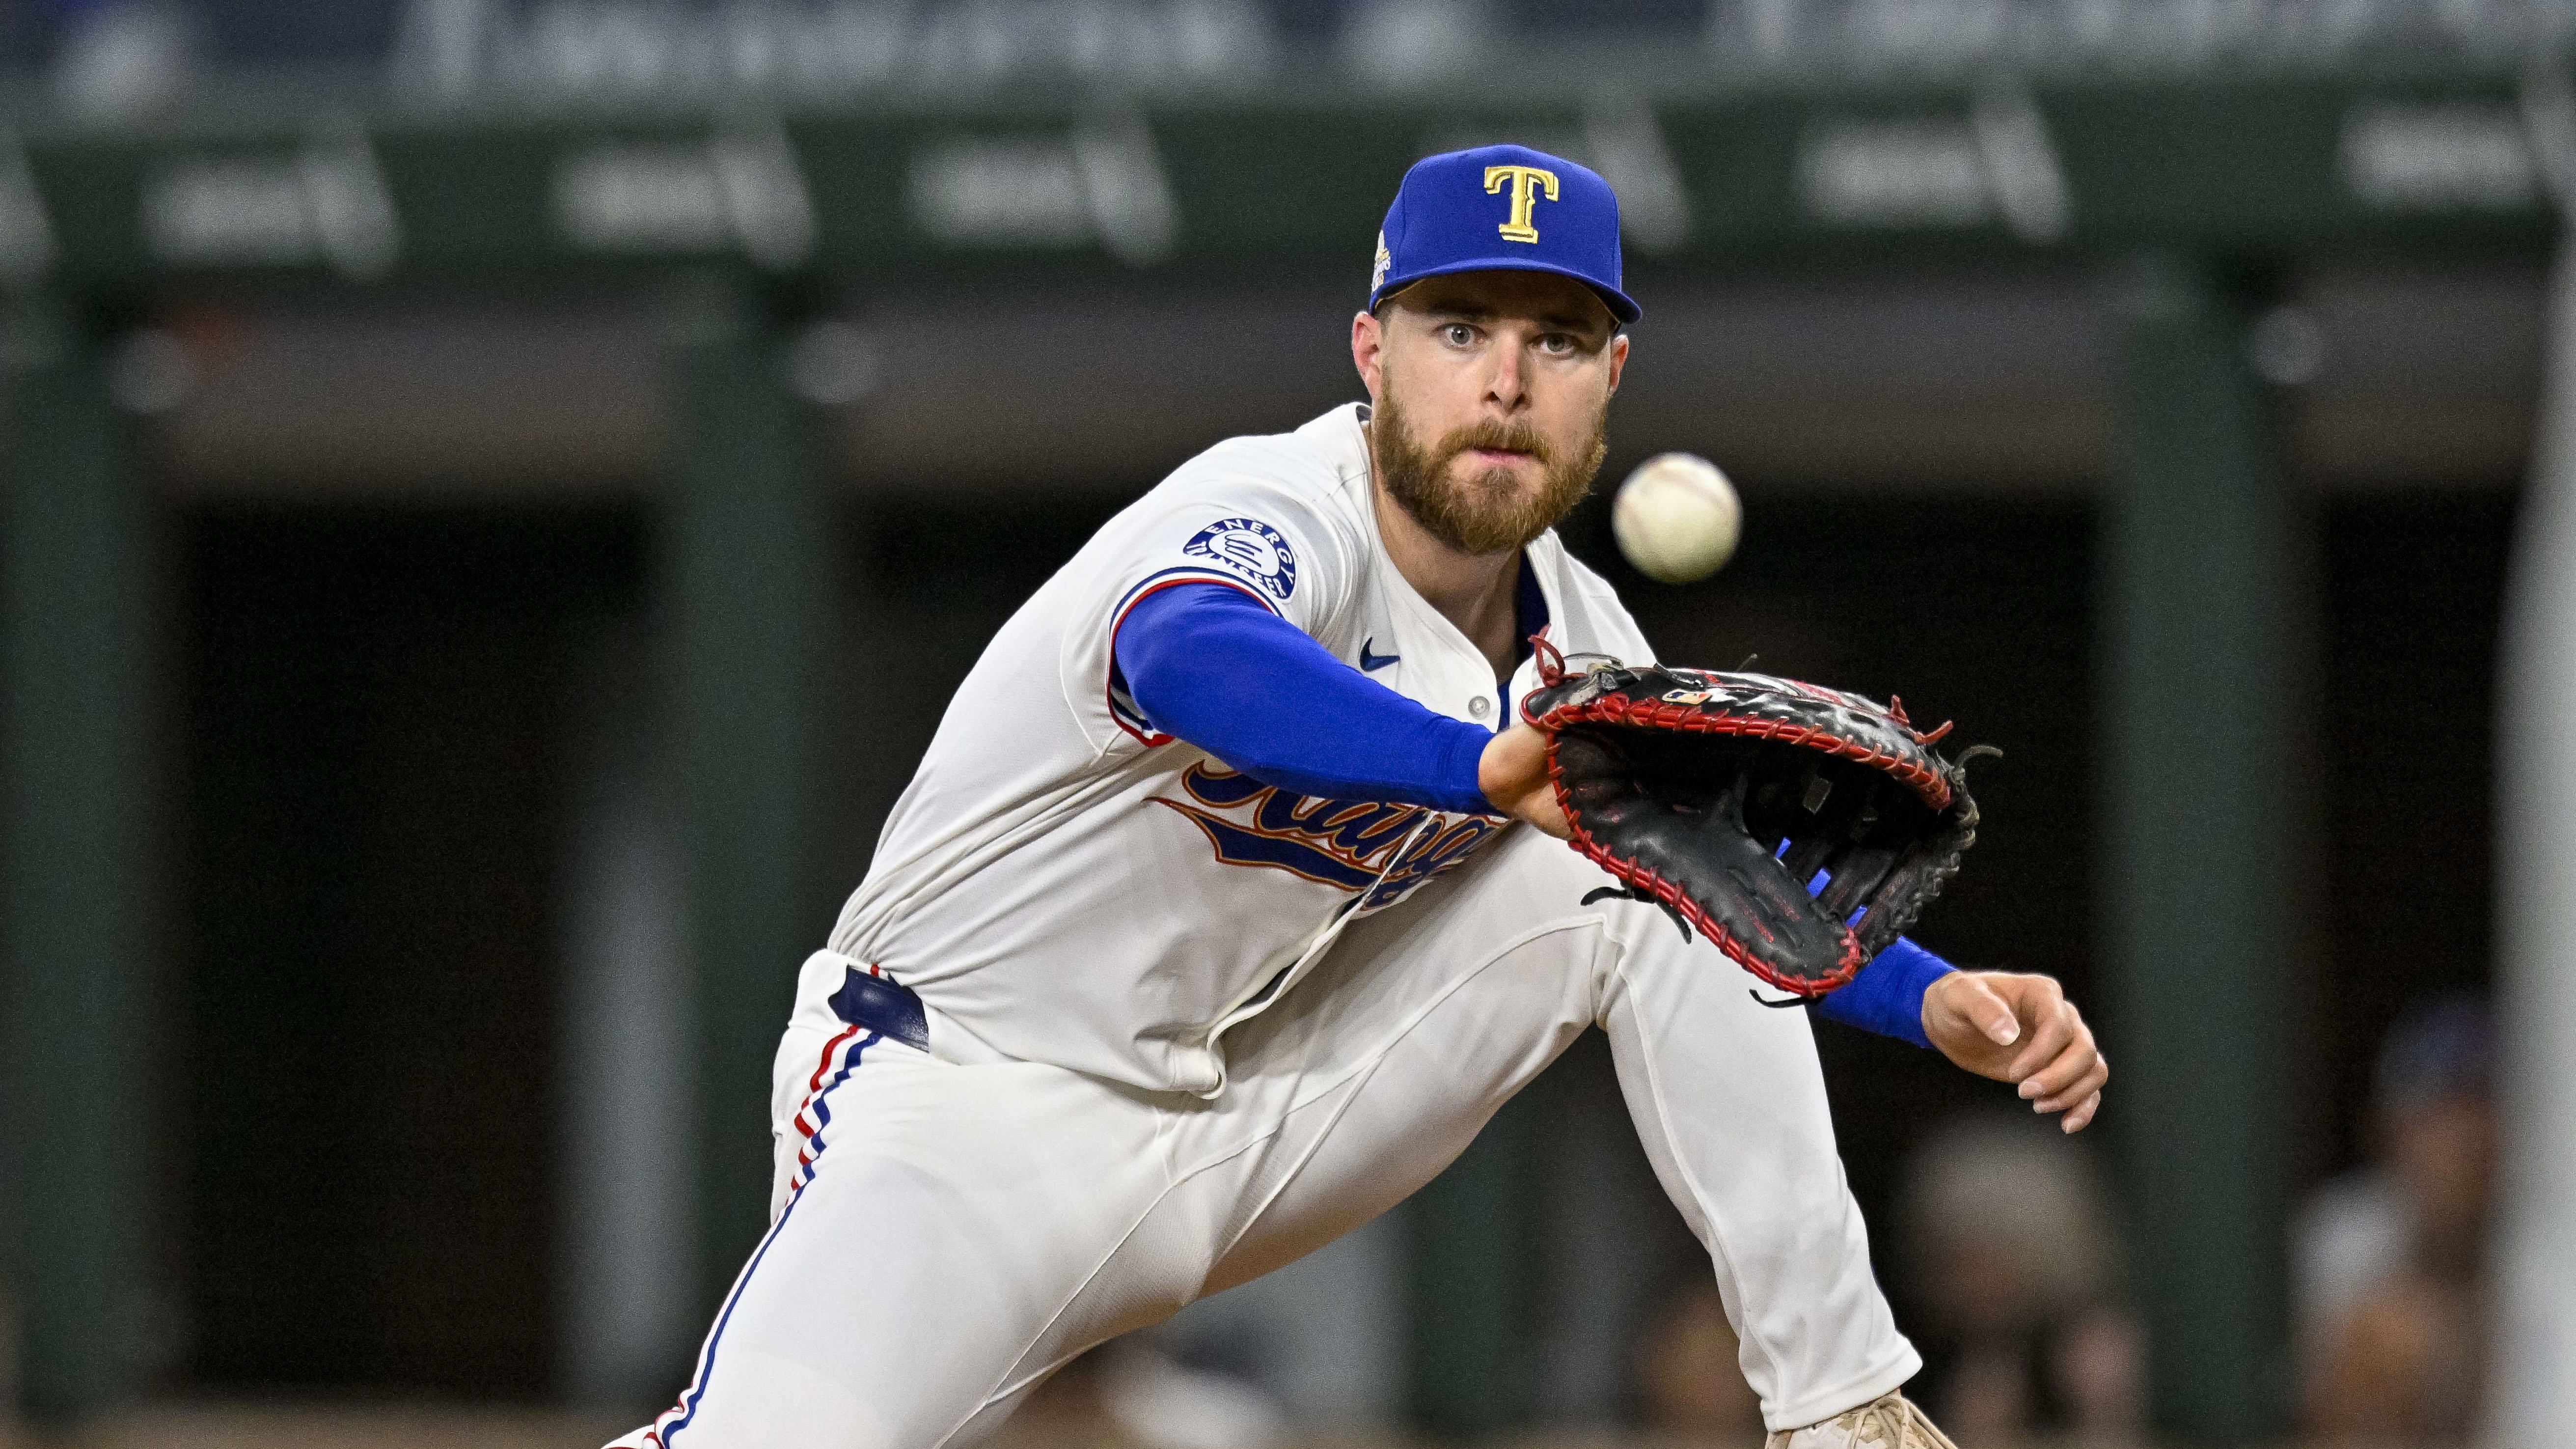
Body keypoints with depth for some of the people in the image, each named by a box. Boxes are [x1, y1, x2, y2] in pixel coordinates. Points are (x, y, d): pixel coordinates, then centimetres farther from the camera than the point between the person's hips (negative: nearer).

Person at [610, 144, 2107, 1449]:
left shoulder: (1569, 634, 1)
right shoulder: (1271, 517, -24)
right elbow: (1191, 657, -50)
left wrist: (1936, 999, -2)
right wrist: (1493, 768, -68)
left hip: (1245, 1121, 7)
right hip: (962, 1106, -7)